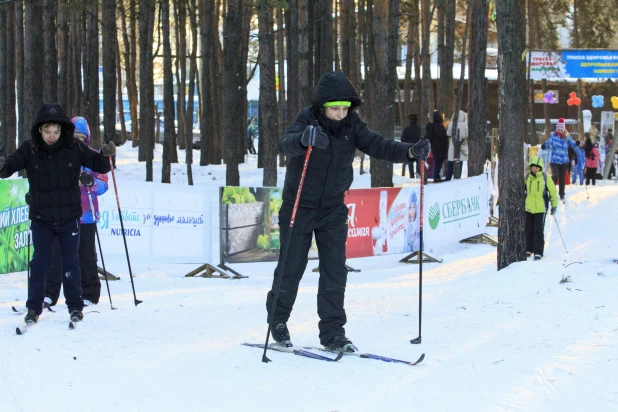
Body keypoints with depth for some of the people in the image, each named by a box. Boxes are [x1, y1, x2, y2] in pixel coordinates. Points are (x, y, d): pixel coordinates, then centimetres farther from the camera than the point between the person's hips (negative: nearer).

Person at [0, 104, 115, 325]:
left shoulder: (74, 147, -9)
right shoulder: (30, 149, -11)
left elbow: (99, 165, -1)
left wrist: (106, 155, -21)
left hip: (70, 217, 0)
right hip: (41, 217, 0)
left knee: (70, 262, 7)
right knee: (40, 262, 1)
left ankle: (75, 306, 20)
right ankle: (34, 308, 12)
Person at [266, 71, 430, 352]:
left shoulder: (351, 126, -5)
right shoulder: (307, 121, -18)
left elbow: (377, 146, -13)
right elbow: (286, 145, -36)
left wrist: (410, 151, -31)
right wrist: (304, 139, -60)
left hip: (333, 210, 3)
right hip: (299, 207, -3)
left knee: (335, 271, -1)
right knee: (291, 268, 5)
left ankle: (332, 332, 7)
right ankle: (278, 321, 27)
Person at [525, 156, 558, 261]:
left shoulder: (545, 177, -7)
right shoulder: (527, 177, 1)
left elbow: (553, 191, 0)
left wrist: (554, 205, 1)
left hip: (541, 209, -4)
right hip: (528, 208, 4)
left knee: (538, 231, -8)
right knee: (528, 230, 11)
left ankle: (538, 252, -4)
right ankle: (528, 250, 27)